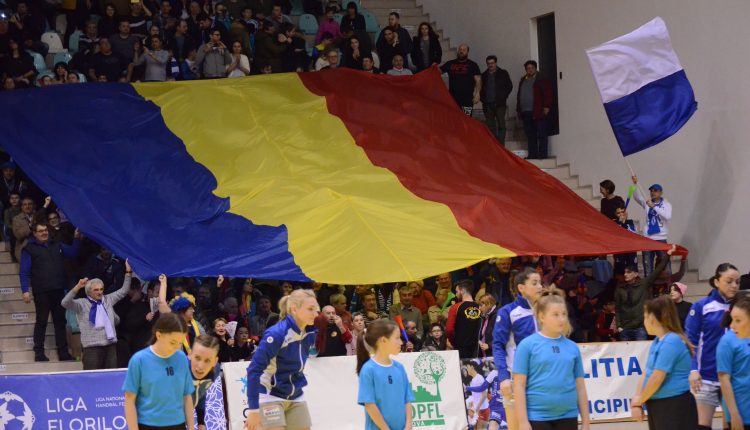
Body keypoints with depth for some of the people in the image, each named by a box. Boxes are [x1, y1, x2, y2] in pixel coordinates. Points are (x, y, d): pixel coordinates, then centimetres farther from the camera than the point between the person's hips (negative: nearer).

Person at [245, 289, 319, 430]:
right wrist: (253, 409, -25)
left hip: (294, 397, 7)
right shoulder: (277, 334, -22)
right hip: (270, 397, -7)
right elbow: (254, 369, -23)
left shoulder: (309, 333, 0)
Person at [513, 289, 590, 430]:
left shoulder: (572, 347, 7)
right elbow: (519, 386, -6)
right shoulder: (528, 345, -4)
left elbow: (580, 387, 11)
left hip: (568, 418, 4)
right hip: (538, 418, -4)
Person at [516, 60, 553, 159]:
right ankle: (532, 155, 11)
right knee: (530, 136, 7)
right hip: (526, 113, 6)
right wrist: (518, 110, 17)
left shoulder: (541, 80, 1)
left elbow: (548, 94, -5)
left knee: (541, 135, -5)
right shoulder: (523, 81, 21)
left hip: (538, 113, -6)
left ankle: (542, 155, -5)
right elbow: (519, 96, 24)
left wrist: (546, 107, -13)